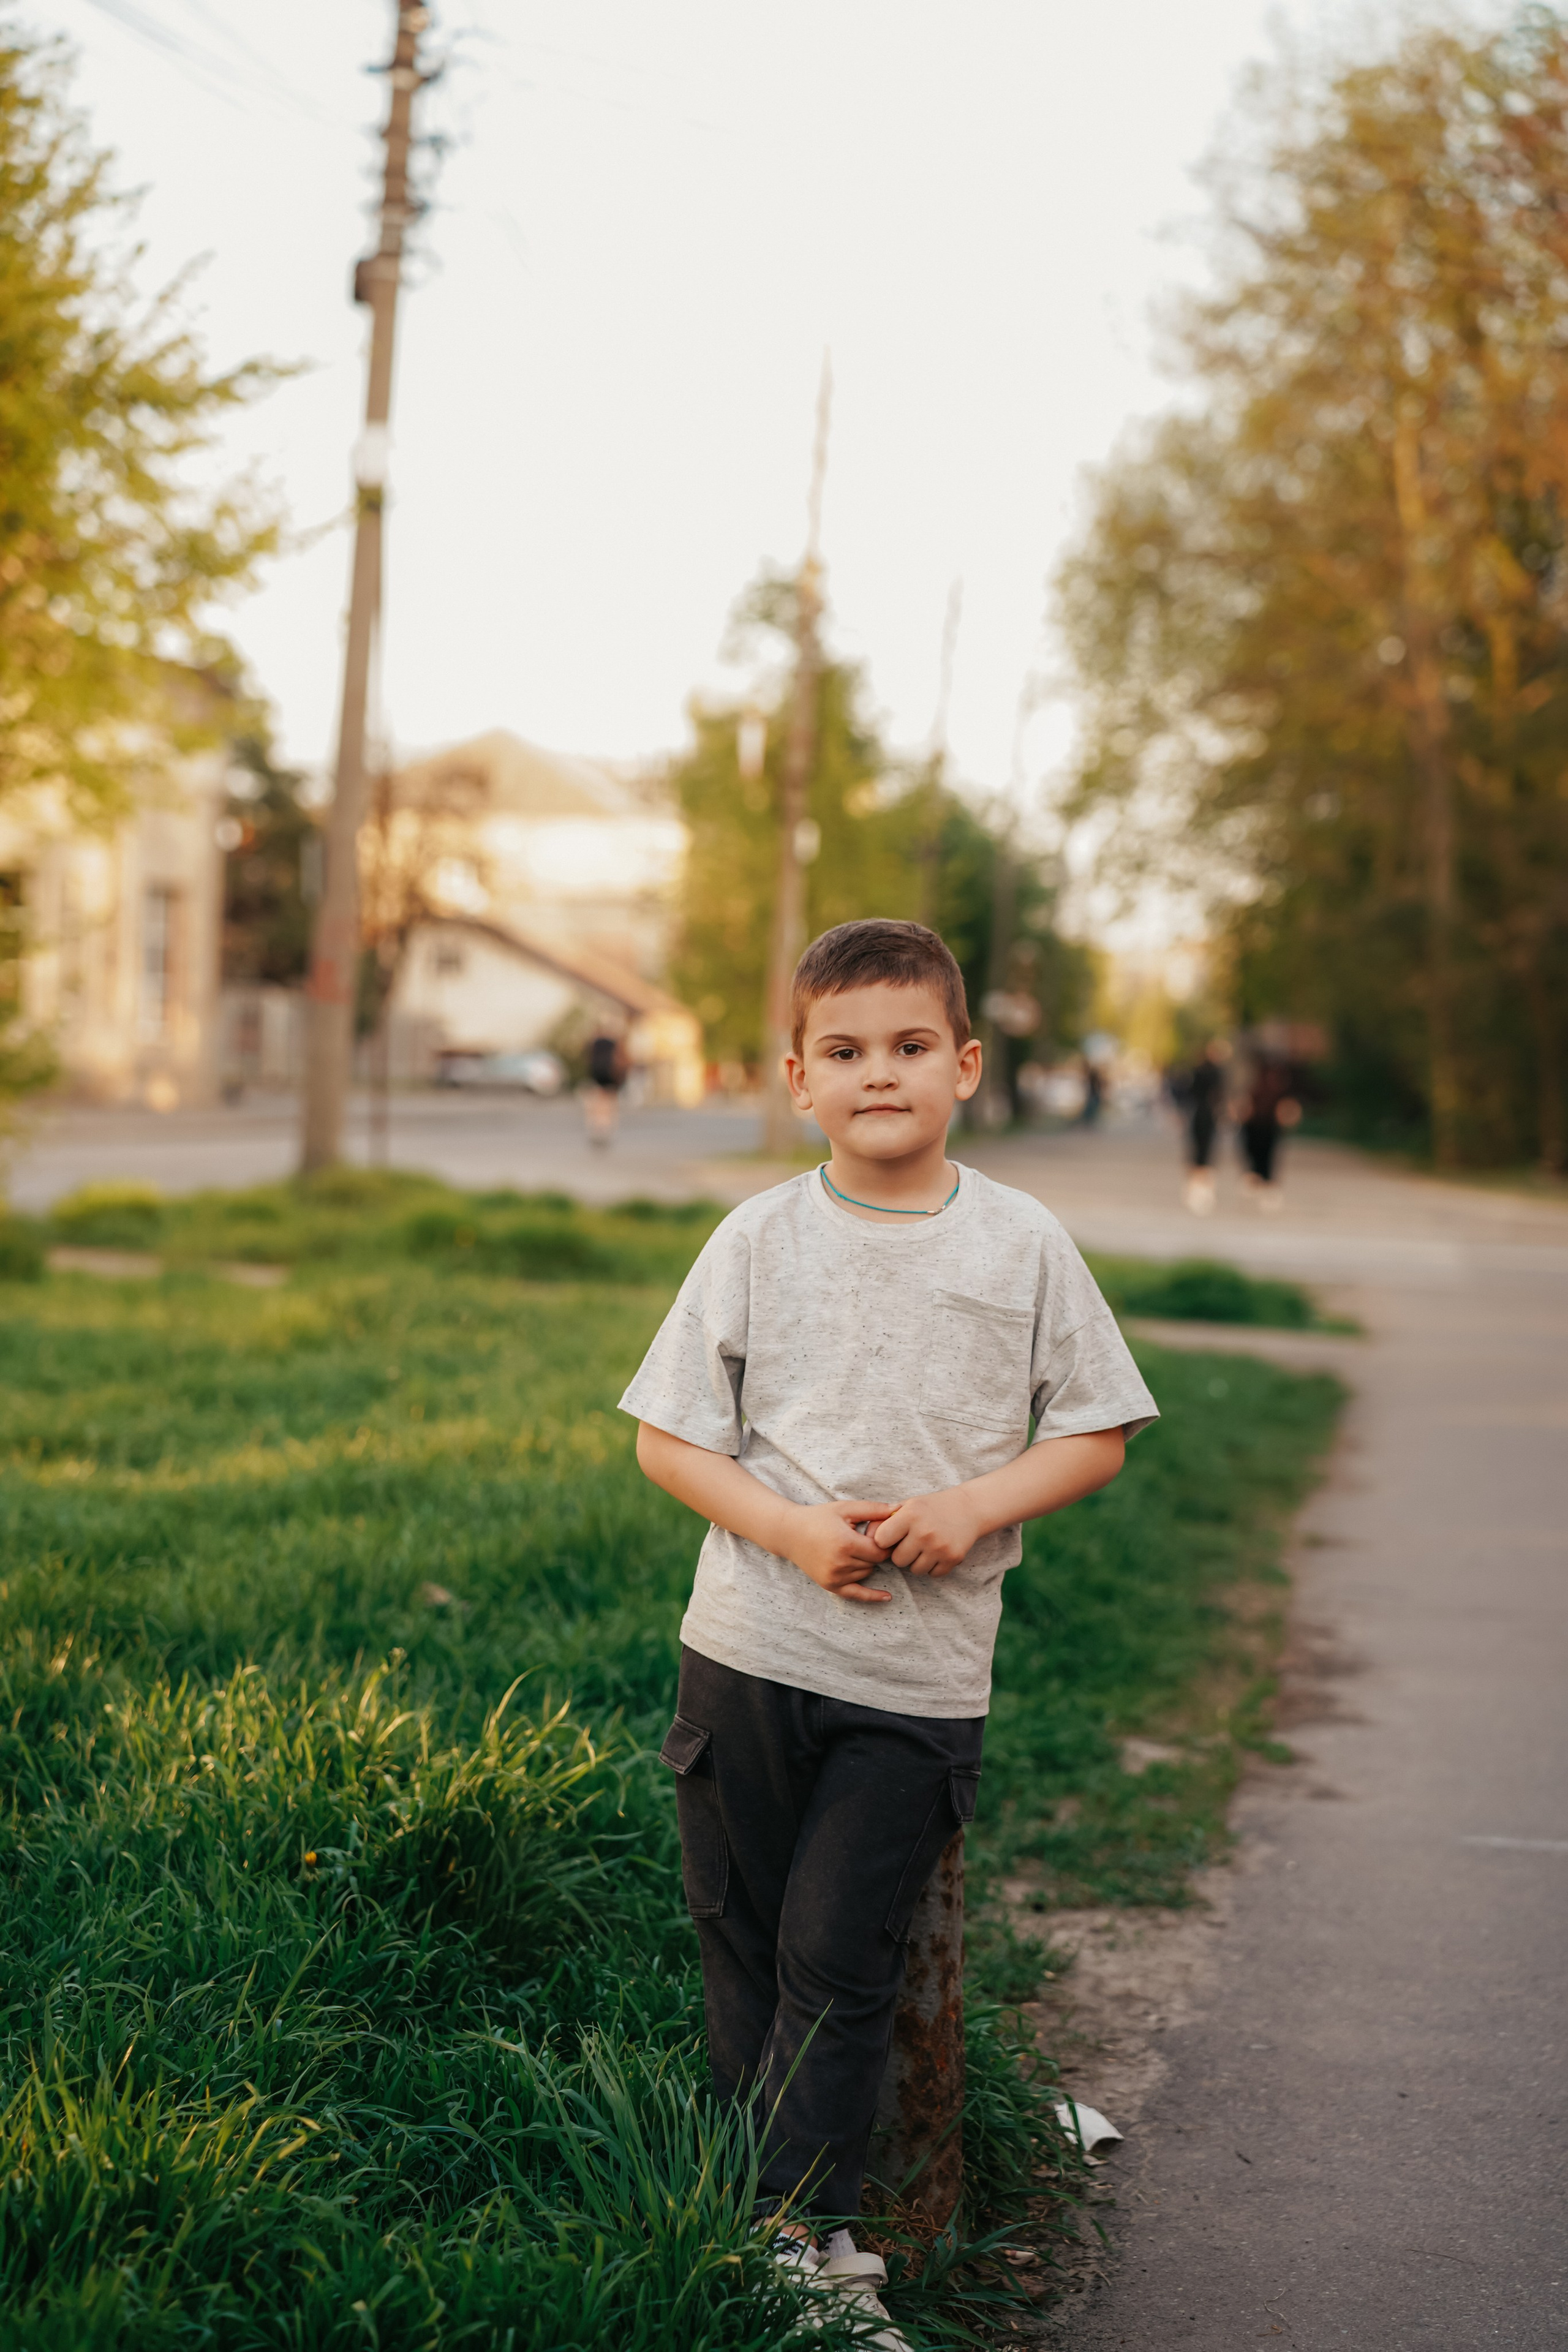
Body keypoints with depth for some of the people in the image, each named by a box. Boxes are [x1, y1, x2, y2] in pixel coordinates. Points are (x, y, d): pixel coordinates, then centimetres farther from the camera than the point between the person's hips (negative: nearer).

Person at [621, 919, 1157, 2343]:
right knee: (741, 1941, 10)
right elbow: (667, 1437, 2)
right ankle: (748, 2202, 25)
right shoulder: (762, 1238, -1)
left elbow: (1098, 1434, 4)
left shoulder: (1023, 1243, -1)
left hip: (922, 1675, -1)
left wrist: (973, 1506, -14)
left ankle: (805, 2226, 8)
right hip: (750, 1646, 2)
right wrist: (790, 1528, -15)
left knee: (837, 1954, -3)